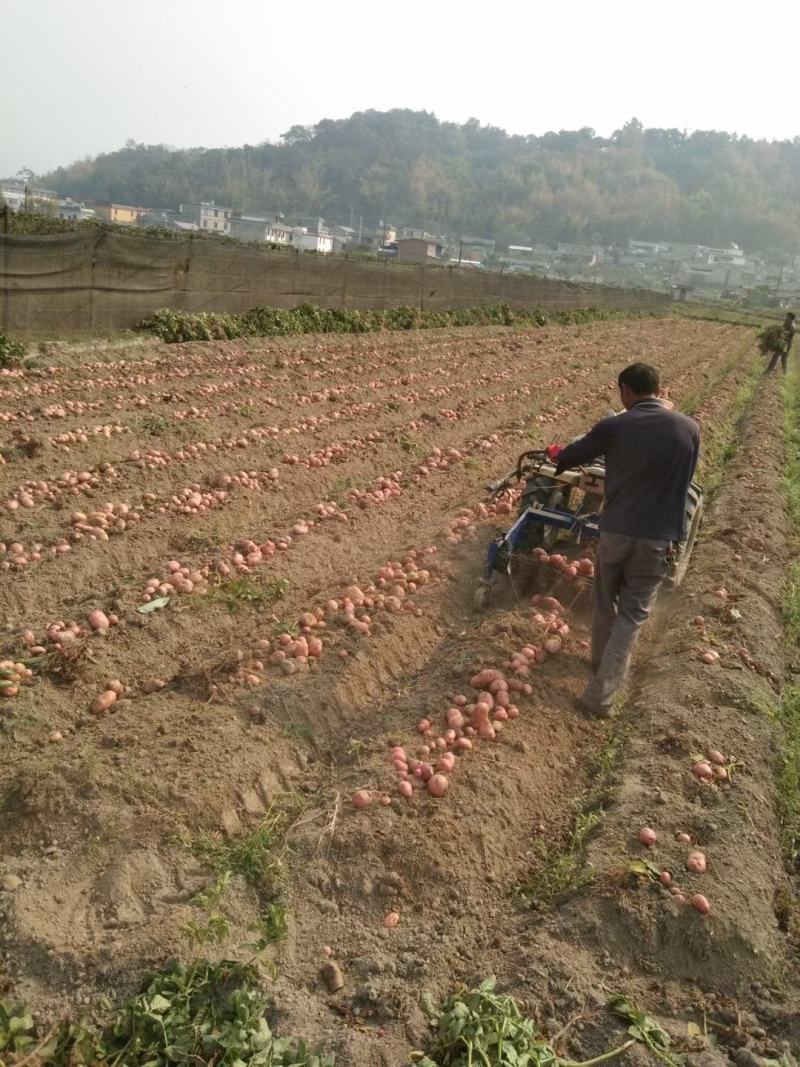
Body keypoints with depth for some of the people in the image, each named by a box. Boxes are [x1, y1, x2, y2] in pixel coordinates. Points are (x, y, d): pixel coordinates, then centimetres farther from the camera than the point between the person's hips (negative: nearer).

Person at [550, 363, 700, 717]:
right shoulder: (688, 429, -5)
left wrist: (558, 454, 30)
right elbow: (682, 482, 11)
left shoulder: (612, 427, -7)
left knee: (605, 604, 21)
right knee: (632, 614, 7)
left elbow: (566, 459, 8)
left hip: (615, 532, 0)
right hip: (657, 539, 0)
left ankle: (603, 663, 41)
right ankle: (599, 693, 4)